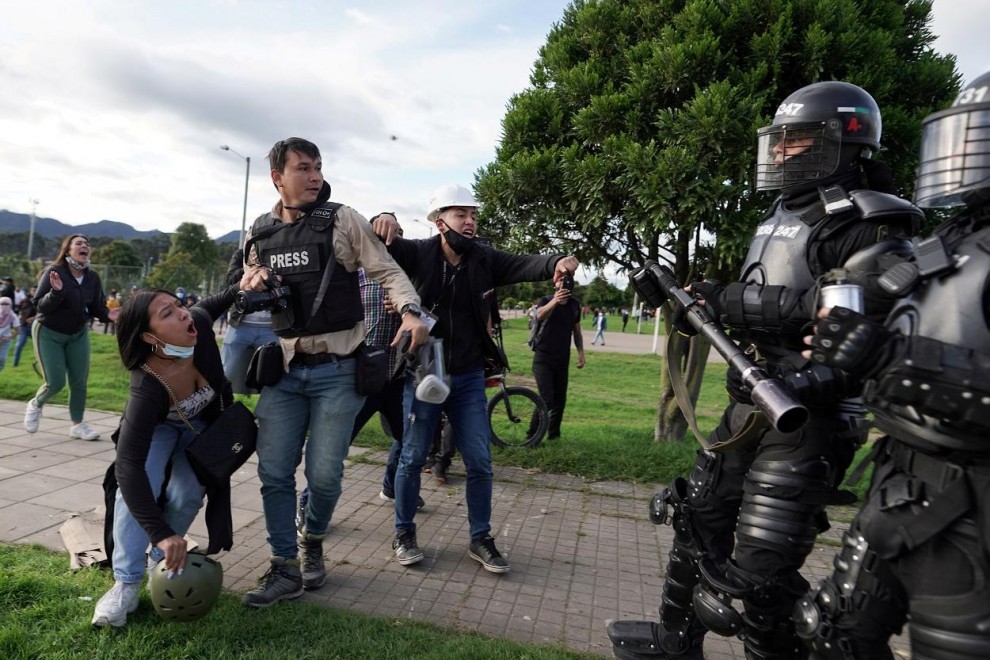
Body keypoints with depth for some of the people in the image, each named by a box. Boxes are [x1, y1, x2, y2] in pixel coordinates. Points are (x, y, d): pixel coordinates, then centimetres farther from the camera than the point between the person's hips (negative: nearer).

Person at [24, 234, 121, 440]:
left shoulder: (93, 277, -6)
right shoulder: (53, 272, -18)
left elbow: (96, 308, -3)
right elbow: (40, 306, -21)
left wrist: (107, 314, -25)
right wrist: (56, 292, -40)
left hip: (78, 334, 4)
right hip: (49, 333, -4)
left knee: (79, 381, 1)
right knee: (56, 382, -6)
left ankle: (77, 425, 12)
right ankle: (35, 405, 27)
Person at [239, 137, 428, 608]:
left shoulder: (342, 221, -3)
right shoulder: (260, 234, 9)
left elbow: (388, 271, -6)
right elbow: (248, 295, 22)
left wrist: (410, 311, -25)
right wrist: (248, 287, -3)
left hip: (337, 369, -4)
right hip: (283, 369, 4)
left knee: (323, 475, 1)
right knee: (274, 472, 4)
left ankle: (313, 543, 32)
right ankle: (286, 570, 21)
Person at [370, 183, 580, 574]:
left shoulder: (485, 259, -3)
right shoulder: (419, 253, -8)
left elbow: (523, 264, -17)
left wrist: (556, 262, -39)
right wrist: (382, 221, -37)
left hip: (468, 378, 3)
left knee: (480, 462, 6)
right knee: (413, 457, 9)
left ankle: (480, 539, 24)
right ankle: (404, 533, 29)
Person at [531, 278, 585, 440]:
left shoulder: (574, 305, 6)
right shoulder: (545, 301, -7)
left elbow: (577, 331, 15)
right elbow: (540, 315, -31)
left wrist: (581, 352, 4)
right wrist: (555, 301, -49)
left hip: (562, 359, 5)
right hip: (543, 358, -5)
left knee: (560, 398, 10)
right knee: (546, 398, -14)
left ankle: (553, 434, 25)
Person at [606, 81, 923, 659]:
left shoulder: (867, 224, -11)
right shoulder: (785, 217, 17)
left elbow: (863, 307, -28)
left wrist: (733, 300, -24)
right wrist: (704, 306, 2)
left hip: (809, 419, -9)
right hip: (753, 404, 9)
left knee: (757, 573, -7)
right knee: (699, 520, 18)